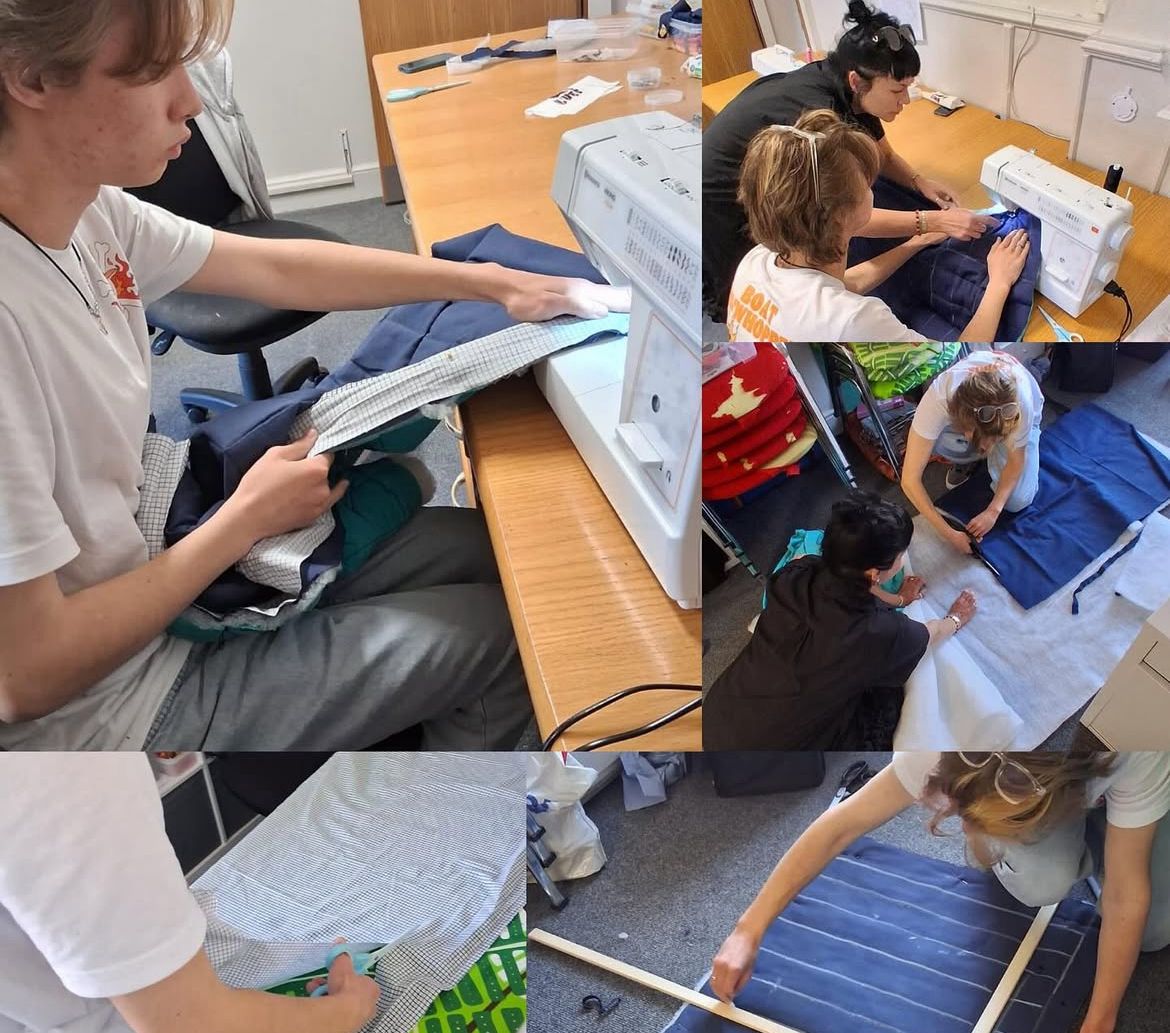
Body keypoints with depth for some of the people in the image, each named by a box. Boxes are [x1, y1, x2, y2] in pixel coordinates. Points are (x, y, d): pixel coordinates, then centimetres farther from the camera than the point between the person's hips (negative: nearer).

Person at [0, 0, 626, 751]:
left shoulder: (88, 212, -8)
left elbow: (279, 270, 7)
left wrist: (493, 282, 8)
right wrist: (247, 521, -17)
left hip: (146, 567, 8)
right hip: (102, 706, -7)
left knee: (483, 548, 13)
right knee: (505, 629, 0)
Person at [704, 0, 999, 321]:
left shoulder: (845, 89, -10)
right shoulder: (815, 113, -35)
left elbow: (884, 156, 7)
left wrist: (920, 182, -13)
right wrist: (937, 221, -36)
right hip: (725, 207, -8)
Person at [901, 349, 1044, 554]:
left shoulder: (1021, 402, -43)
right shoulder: (939, 397, -44)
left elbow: (1016, 462, -23)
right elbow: (910, 480, -41)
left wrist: (993, 510, -33)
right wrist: (949, 534, -41)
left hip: (1012, 414, -1)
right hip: (964, 413, 1)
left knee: (1017, 501, -19)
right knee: (941, 441, -34)